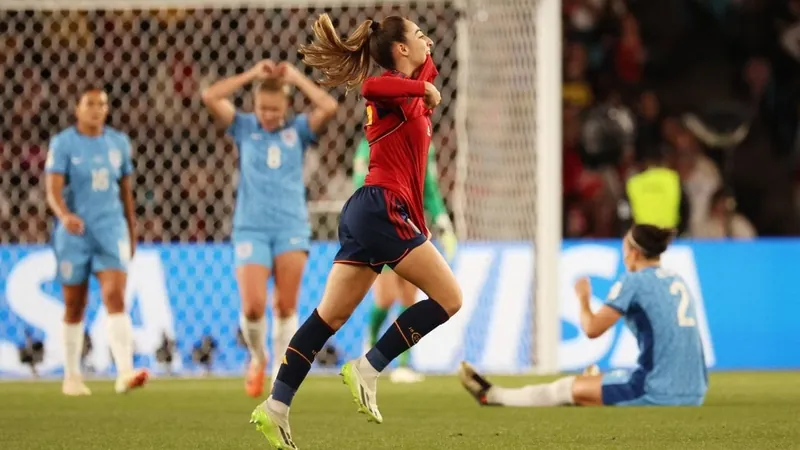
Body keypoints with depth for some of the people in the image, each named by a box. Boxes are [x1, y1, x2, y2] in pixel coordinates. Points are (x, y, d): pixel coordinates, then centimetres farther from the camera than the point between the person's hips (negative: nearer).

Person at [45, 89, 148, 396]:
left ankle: (125, 373, -27)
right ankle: (72, 377, 20)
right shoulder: (63, 143, -5)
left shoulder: (119, 142, 7)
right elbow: (53, 189, -15)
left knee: (115, 297, -15)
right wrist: (64, 215, -35)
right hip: (74, 233, -2)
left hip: (111, 231, 2)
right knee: (74, 306, 7)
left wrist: (132, 232, 19)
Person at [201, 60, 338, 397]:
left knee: (286, 307, -3)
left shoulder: (297, 130, 7)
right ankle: (257, 359, 15)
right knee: (253, 306, -12)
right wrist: (252, 75, -2)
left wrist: (296, 78, 0)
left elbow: (329, 107, -9)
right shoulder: (245, 128, 7)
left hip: (291, 228, 1)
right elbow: (210, 97, -5)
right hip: (251, 228, 0)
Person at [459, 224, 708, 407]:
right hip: (694, 392, 7)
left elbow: (592, 328, -11)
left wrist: (583, 298, 8)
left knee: (569, 388, 10)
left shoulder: (634, 282, -7)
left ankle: (492, 395, 26)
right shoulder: (677, 281, 15)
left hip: (659, 391, -7)